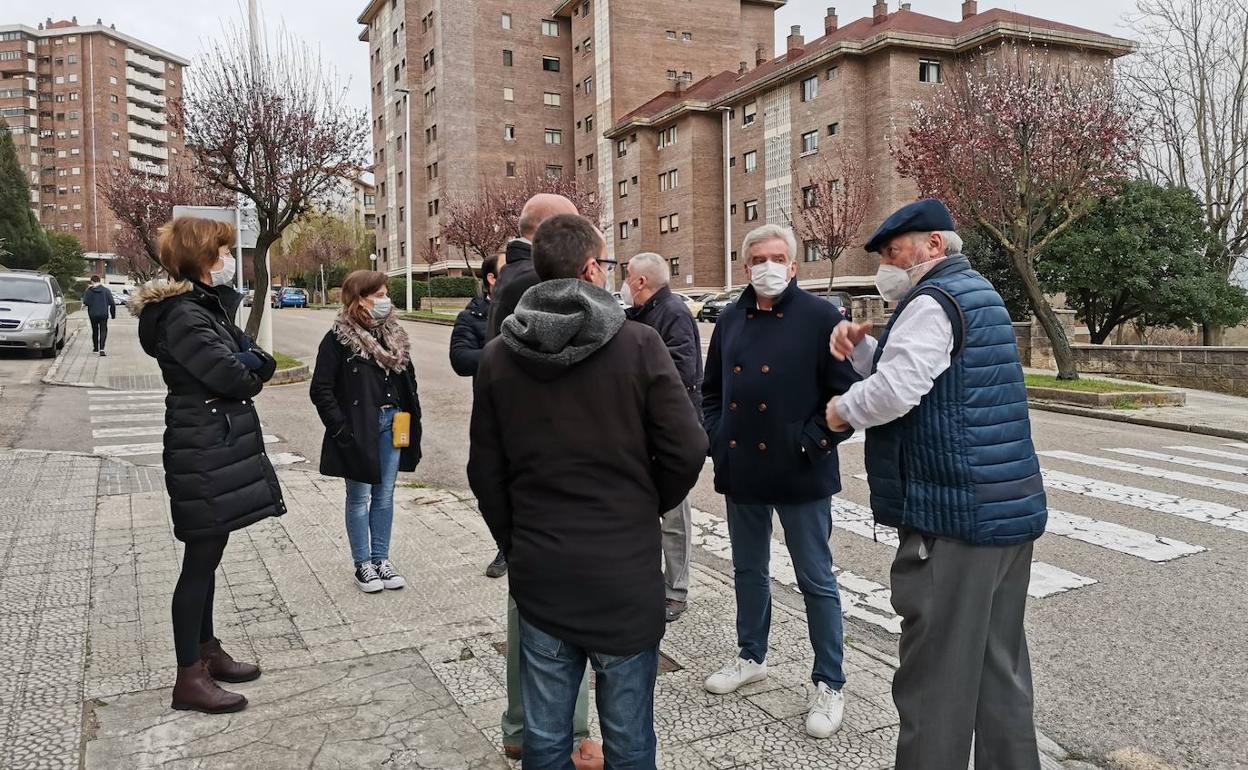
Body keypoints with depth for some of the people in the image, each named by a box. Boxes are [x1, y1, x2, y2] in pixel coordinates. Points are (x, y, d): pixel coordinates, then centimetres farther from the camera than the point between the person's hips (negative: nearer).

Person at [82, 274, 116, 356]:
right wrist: (113, 314, 8)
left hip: (93, 315, 1)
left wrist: (84, 304, 13)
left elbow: (85, 302, -12)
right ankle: (101, 348, -19)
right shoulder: (106, 290, -1)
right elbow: (112, 303, -1)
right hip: (103, 314, -1)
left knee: (95, 331, 16)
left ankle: (95, 348, 27)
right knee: (103, 331, -2)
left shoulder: (88, 291, -4)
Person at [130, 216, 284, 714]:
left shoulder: (211, 305, 13)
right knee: (200, 560, -2)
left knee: (209, 555, 17)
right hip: (203, 452, -9)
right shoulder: (182, 315, -18)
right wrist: (252, 368, -3)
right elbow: (233, 377, -23)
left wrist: (247, 366, -10)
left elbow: (257, 363, 11)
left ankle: (206, 651, 30)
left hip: (220, 445, 10)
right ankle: (189, 679, 9)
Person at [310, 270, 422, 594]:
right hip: (359, 430, -5)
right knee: (360, 497, 7)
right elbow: (321, 389, -11)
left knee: (385, 496, 13)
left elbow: (408, 378, 14)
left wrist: (411, 416, 5)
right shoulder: (339, 338, -10)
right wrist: (341, 430, -16)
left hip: (392, 425, 5)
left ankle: (381, 558, 25)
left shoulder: (392, 334, 7)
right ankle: (363, 564, 19)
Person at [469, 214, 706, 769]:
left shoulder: (498, 356, -1)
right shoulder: (638, 345, -11)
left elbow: (485, 472, 2)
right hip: (625, 572, -3)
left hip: (538, 572, 3)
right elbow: (686, 451, -10)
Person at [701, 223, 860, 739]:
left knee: (816, 581, 5)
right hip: (740, 470, 6)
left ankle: (828, 685, 18)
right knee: (748, 571, 19)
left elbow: (847, 393, -10)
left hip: (800, 474, -5)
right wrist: (715, 439, 5)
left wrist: (812, 443, -15)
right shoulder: (730, 321, 9)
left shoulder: (821, 318, -8)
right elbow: (712, 390, 17)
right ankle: (751, 657, 38)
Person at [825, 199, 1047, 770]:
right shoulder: (978, 293, 18)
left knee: (937, 674, 0)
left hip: (953, 515, -10)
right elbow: (912, 373, 19)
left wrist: (842, 410, -6)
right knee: (1000, 665, 17)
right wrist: (861, 348, 4)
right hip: (1010, 508, 10)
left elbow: (894, 392, -24)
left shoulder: (933, 301, -13)